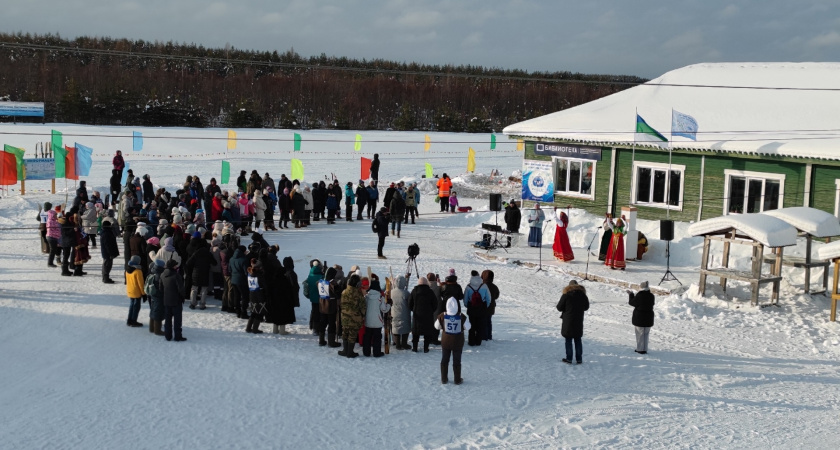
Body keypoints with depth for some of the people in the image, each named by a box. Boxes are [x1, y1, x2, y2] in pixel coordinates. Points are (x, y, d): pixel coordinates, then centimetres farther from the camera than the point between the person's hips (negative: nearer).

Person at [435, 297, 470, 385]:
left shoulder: (442, 316, -13)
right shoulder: (462, 317, -16)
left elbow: (437, 326, 0)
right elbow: (467, 327, -6)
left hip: (446, 342, 1)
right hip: (458, 343, -1)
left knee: (444, 360, 16)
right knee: (457, 361, 11)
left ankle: (444, 379, 22)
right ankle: (457, 380, 18)